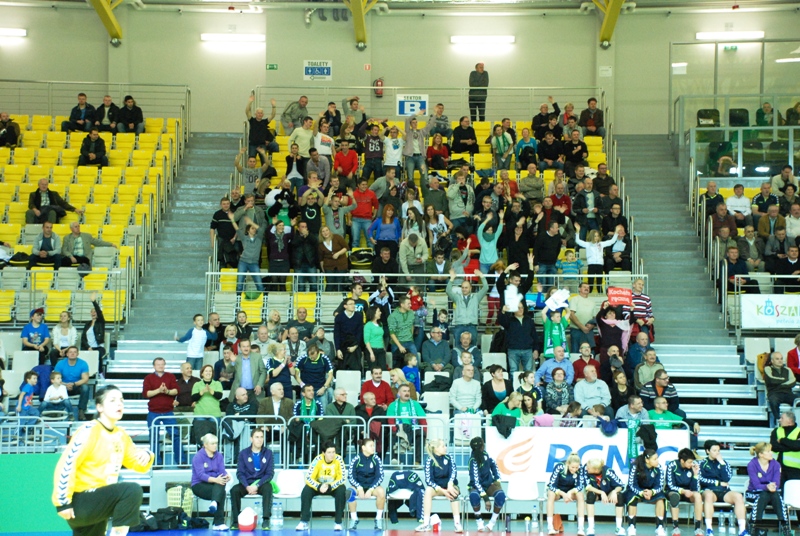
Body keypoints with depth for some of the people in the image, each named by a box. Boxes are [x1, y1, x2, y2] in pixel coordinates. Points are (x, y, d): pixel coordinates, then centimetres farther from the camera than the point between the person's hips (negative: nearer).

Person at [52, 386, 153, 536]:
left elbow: (139, 464, 15)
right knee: (132, 490, -27)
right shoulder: (89, 431, -15)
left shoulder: (121, 435, 9)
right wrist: (63, 502, -23)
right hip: (80, 503, -9)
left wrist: (146, 456, -9)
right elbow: (66, 465, -21)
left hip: (99, 501, 9)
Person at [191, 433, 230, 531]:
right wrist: (215, 480, -38)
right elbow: (201, 475, -22)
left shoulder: (219, 456, 6)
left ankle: (214, 503, -53)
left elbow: (222, 471, -4)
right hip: (199, 485, -5)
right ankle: (219, 523, -37)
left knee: (222, 483, -33)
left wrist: (226, 476, -29)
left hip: (214, 483, 5)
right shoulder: (198, 457, -11)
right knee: (222, 493, -32)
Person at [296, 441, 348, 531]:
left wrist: (329, 486, -35)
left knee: (341, 490, -32)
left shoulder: (339, 459, -20)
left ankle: (338, 522, -21)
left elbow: (341, 478, -20)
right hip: (318, 485, 0)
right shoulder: (318, 460, -21)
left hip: (333, 486, 0)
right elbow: (308, 478, -23)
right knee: (306, 490, -28)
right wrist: (319, 486, -40)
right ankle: (304, 522, -21)